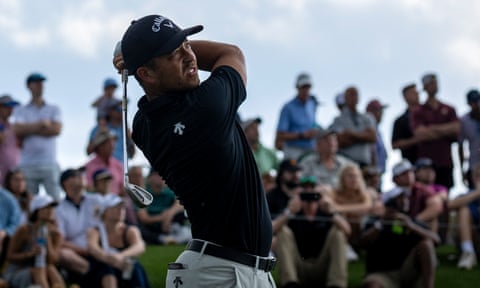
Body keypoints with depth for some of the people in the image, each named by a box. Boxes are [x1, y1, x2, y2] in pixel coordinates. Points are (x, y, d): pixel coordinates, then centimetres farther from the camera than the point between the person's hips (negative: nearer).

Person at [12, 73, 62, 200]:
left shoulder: (54, 109, 14)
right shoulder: (20, 111, 13)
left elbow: (56, 130, -3)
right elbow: (18, 130, -5)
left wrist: (29, 130, -3)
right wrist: (41, 124, -4)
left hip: (50, 162, 0)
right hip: (27, 164, 0)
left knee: (55, 199, -7)